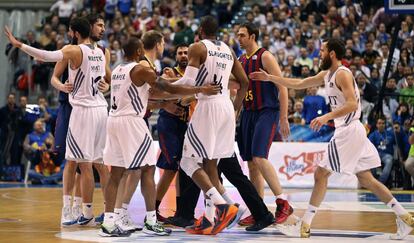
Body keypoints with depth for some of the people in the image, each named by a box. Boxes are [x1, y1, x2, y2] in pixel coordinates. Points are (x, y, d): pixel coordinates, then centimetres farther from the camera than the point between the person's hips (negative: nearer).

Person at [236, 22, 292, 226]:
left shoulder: (265, 57, -8)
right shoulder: (240, 61, 14)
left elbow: (282, 87, -11)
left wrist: (283, 118, -15)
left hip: (267, 112, -8)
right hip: (248, 113, 8)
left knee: (259, 158, -21)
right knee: (251, 163, 6)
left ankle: (283, 203, -14)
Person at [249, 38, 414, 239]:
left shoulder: (342, 74, -13)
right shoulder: (327, 74, 15)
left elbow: (352, 104, -24)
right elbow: (298, 84, 22)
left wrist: (327, 117, -30)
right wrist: (269, 78, 19)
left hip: (348, 131, -10)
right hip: (347, 130, 10)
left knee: (321, 174, -5)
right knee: (366, 179, 11)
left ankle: (304, 227, -1)